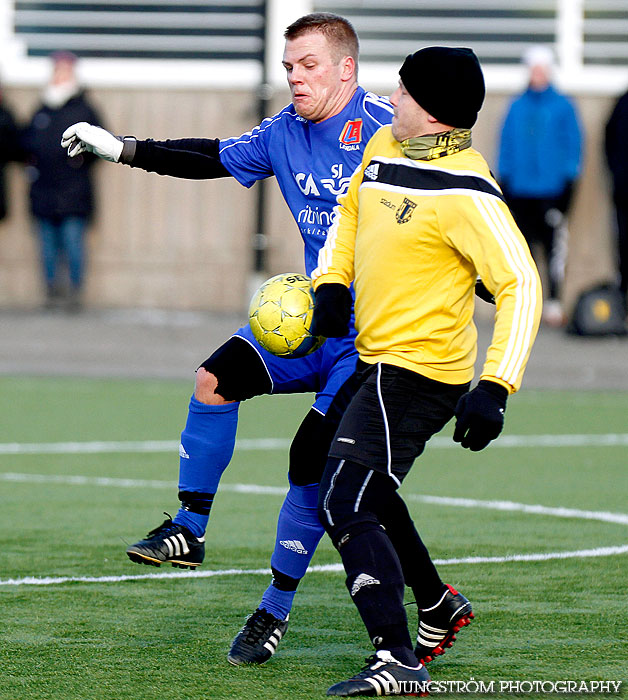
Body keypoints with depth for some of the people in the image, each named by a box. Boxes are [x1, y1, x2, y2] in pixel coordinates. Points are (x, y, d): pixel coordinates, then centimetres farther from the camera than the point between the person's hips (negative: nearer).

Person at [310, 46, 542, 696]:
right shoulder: (384, 147, 5)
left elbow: (521, 283, -24)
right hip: (379, 360, 9)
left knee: (344, 507, -16)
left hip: (417, 372, -9)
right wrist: (331, 283, 7)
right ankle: (436, 605, 42)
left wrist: (495, 388, -31)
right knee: (362, 493, 23)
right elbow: (349, 211, 25)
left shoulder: (463, 192, -21)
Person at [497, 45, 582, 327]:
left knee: (554, 246, -7)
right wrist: (503, 179, 10)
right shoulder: (517, 107, 10)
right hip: (519, 190, 3)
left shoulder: (563, 107, 2)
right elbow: (506, 144, 15)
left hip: (552, 188, -3)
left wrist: (569, 180, -4)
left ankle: (554, 302, -1)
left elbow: (573, 144, 3)